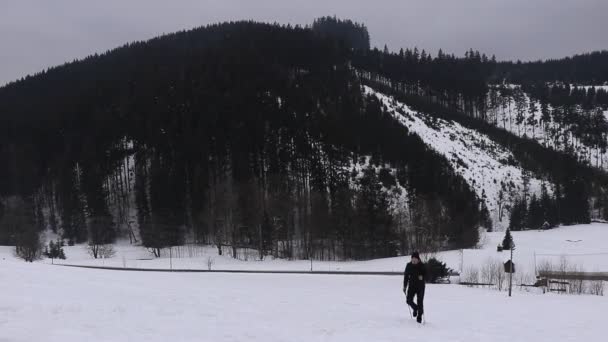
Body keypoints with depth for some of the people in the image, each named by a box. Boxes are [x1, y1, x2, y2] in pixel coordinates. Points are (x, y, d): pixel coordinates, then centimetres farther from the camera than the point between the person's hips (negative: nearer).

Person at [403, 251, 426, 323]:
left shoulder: (422, 266, -8)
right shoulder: (409, 265, 0)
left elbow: (426, 275, -4)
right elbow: (406, 276, 8)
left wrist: (422, 277, -27)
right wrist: (404, 286, 9)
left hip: (420, 286, -2)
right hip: (411, 286, 3)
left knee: (420, 302, -4)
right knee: (409, 300, -5)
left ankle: (419, 316, 10)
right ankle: (415, 308, 26)